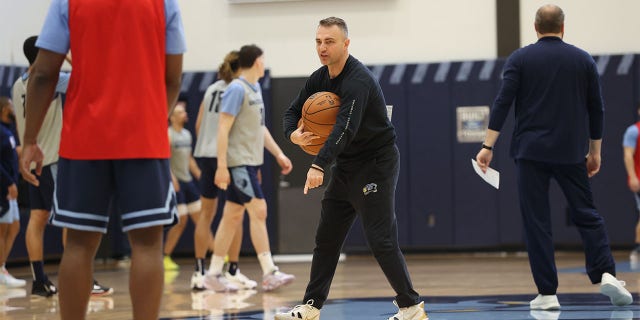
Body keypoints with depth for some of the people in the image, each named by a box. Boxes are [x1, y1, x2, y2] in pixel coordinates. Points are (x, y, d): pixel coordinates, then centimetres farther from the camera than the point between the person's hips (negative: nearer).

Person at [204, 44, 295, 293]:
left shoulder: (255, 88, 15)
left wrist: (278, 154, 20)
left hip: (250, 162, 9)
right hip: (238, 162, -9)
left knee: (233, 217, 9)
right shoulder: (237, 89, -13)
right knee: (258, 211, -12)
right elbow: (223, 129, -16)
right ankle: (269, 274, -13)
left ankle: (214, 274, 12)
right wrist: (222, 166, -21)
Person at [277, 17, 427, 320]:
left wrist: (319, 165, -47)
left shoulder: (357, 80, -24)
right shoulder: (319, 79, 4)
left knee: (381, 240, -11)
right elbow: (293, 111, 9)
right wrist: (294, 134, -16)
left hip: (376, 162, -9)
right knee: (326, 238, 9)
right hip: (345, 167, 9)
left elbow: (346, 128, -36)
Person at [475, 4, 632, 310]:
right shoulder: (583, 60, 6)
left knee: (536, 222, 2)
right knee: (586, 215, 10)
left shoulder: (520, 59, 1)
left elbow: (502, 103, -7)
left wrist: (487, 146, -5)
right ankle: (606, 274, -8)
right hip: (571, 153, 1)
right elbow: (596, 110, 9)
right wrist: (595, 152, 18)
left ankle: (547, 293, -2)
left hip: (531, 152, -1)